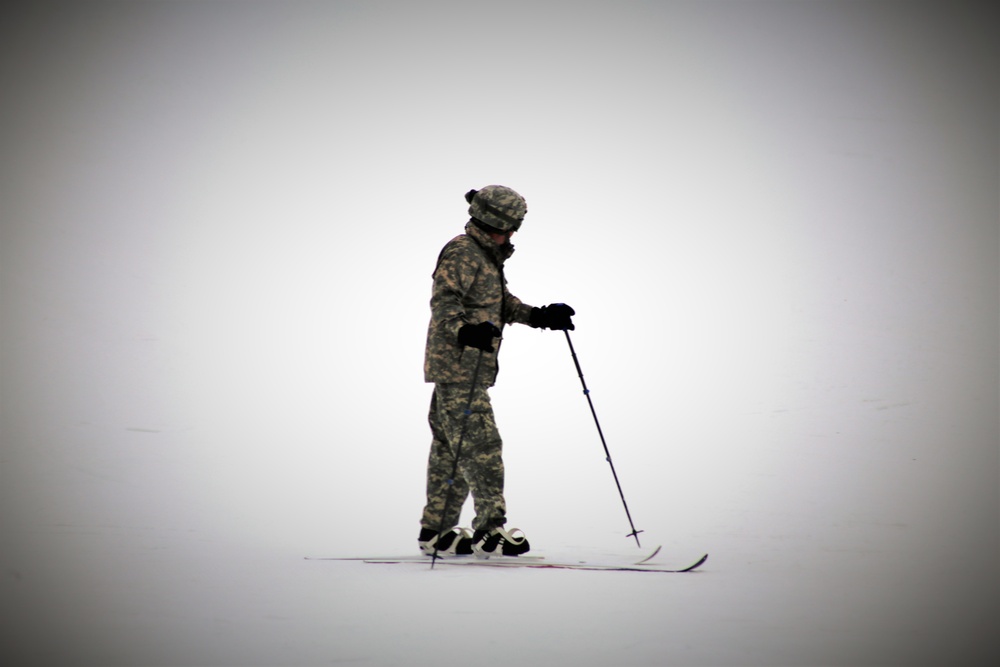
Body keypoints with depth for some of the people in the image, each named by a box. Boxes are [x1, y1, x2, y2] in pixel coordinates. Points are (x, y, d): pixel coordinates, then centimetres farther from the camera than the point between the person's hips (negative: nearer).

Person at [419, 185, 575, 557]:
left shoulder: (487, 255, 21)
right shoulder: (461, 253, -12)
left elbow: (501, 302, 28)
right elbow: (444, 301, -23)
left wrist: (538, 316, 16)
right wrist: (463, 331, -40)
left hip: (469, 369, 10)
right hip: (457, 366, -10)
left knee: (450, 447, 12)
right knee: (481, 446, -11)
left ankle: (436, 533, 18)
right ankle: (489, 530, -9)